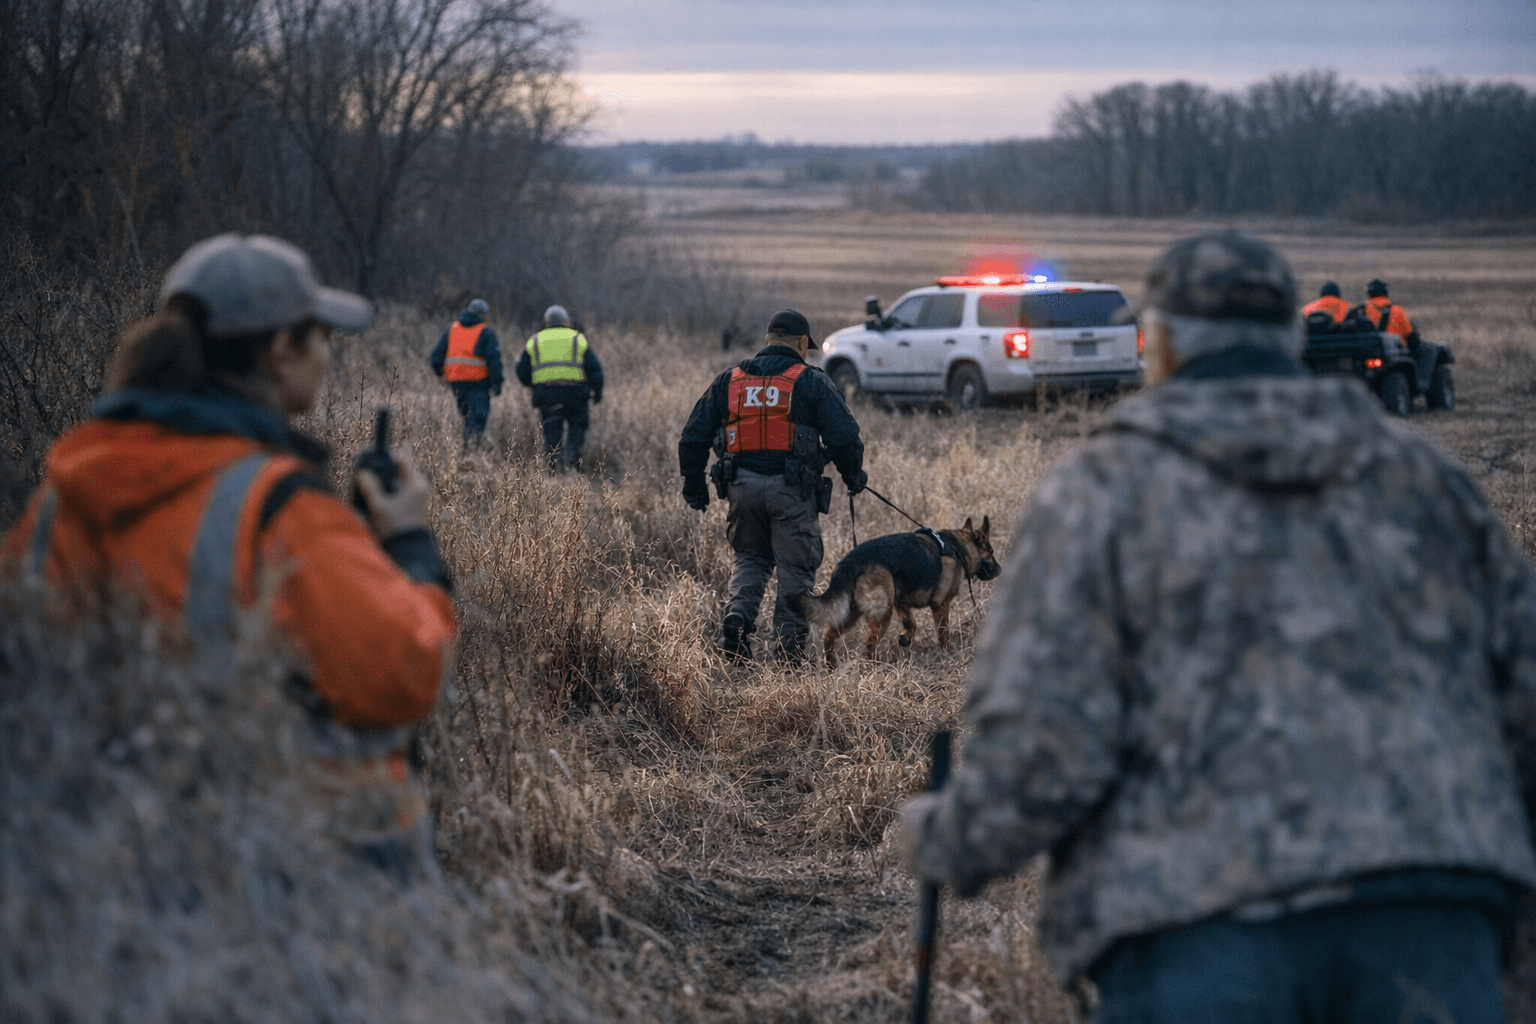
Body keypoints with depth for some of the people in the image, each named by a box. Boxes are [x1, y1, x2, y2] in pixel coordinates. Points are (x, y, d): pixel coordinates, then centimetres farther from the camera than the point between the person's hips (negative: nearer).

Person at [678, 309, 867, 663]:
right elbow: (844, 436, -5)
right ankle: (789, 650, 3)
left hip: (742, 485, 3)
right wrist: (853, 476, 12)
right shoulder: (812, 382, 0)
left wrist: (694, 485, 19)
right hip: (791, 488, -3)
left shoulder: (730, 380, 11)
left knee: (751, 558, 21)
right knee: (795, 568, 6)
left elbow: (693, 436, 11)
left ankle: (737, 615, -4)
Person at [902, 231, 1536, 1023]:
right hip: (1430, 924, 3)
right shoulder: (1425, 482, 17)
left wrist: (941, 840, 13)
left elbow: (1039, 755, -6)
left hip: (1201, 929, -3)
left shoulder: (1100, 491, 5)